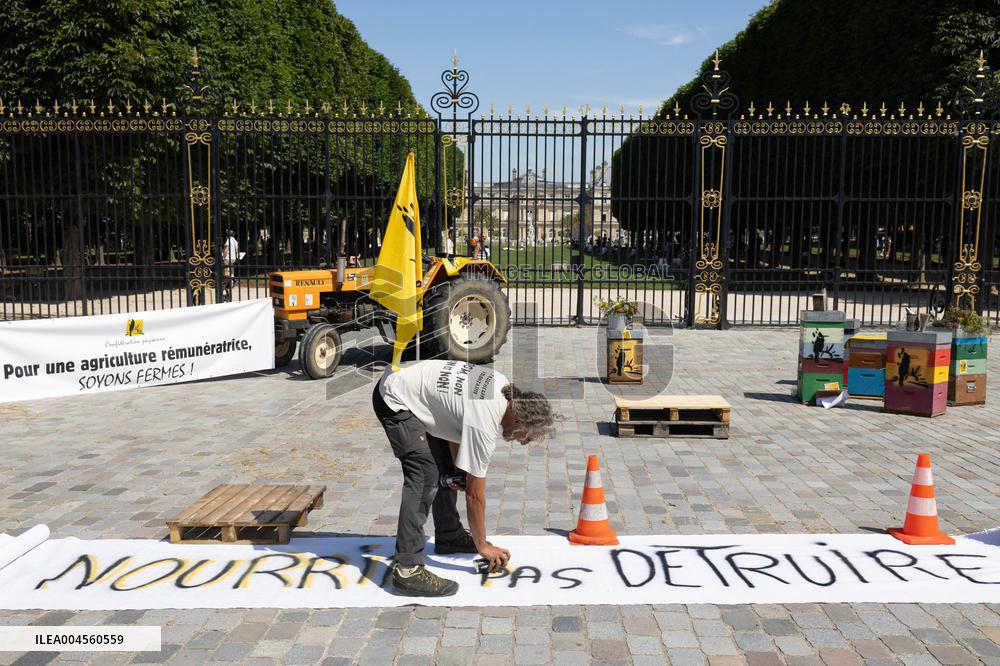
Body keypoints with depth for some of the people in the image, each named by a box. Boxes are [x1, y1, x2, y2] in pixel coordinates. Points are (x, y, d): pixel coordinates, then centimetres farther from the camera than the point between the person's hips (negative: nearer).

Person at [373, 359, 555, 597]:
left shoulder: (505, 388, -3)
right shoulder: (484, 428, -28)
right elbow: (474, 494, -18)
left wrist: (458, 469, 4)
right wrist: (482, 546, -6)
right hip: (394, 399, -10)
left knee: (446, 468, 16)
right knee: (425, 477, -20)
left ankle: (449, 536, 31)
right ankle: (407, 569, -20)